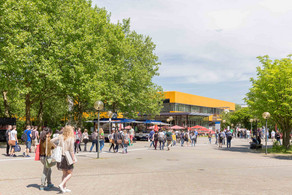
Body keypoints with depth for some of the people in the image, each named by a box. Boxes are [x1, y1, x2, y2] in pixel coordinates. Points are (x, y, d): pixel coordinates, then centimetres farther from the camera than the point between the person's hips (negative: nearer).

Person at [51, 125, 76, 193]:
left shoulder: (60, 137, 1)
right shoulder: (71, 138, -12)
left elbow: (51, 141, 5)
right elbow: (71, 150, -14)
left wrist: (55, 146, 21)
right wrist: (74, 159, -9)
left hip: (60, 156, 6)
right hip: (67, 157, -5)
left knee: (65, 173, 19)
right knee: (70, 173, 10)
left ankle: (64, 188, 21)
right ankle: (61, 185, -5)